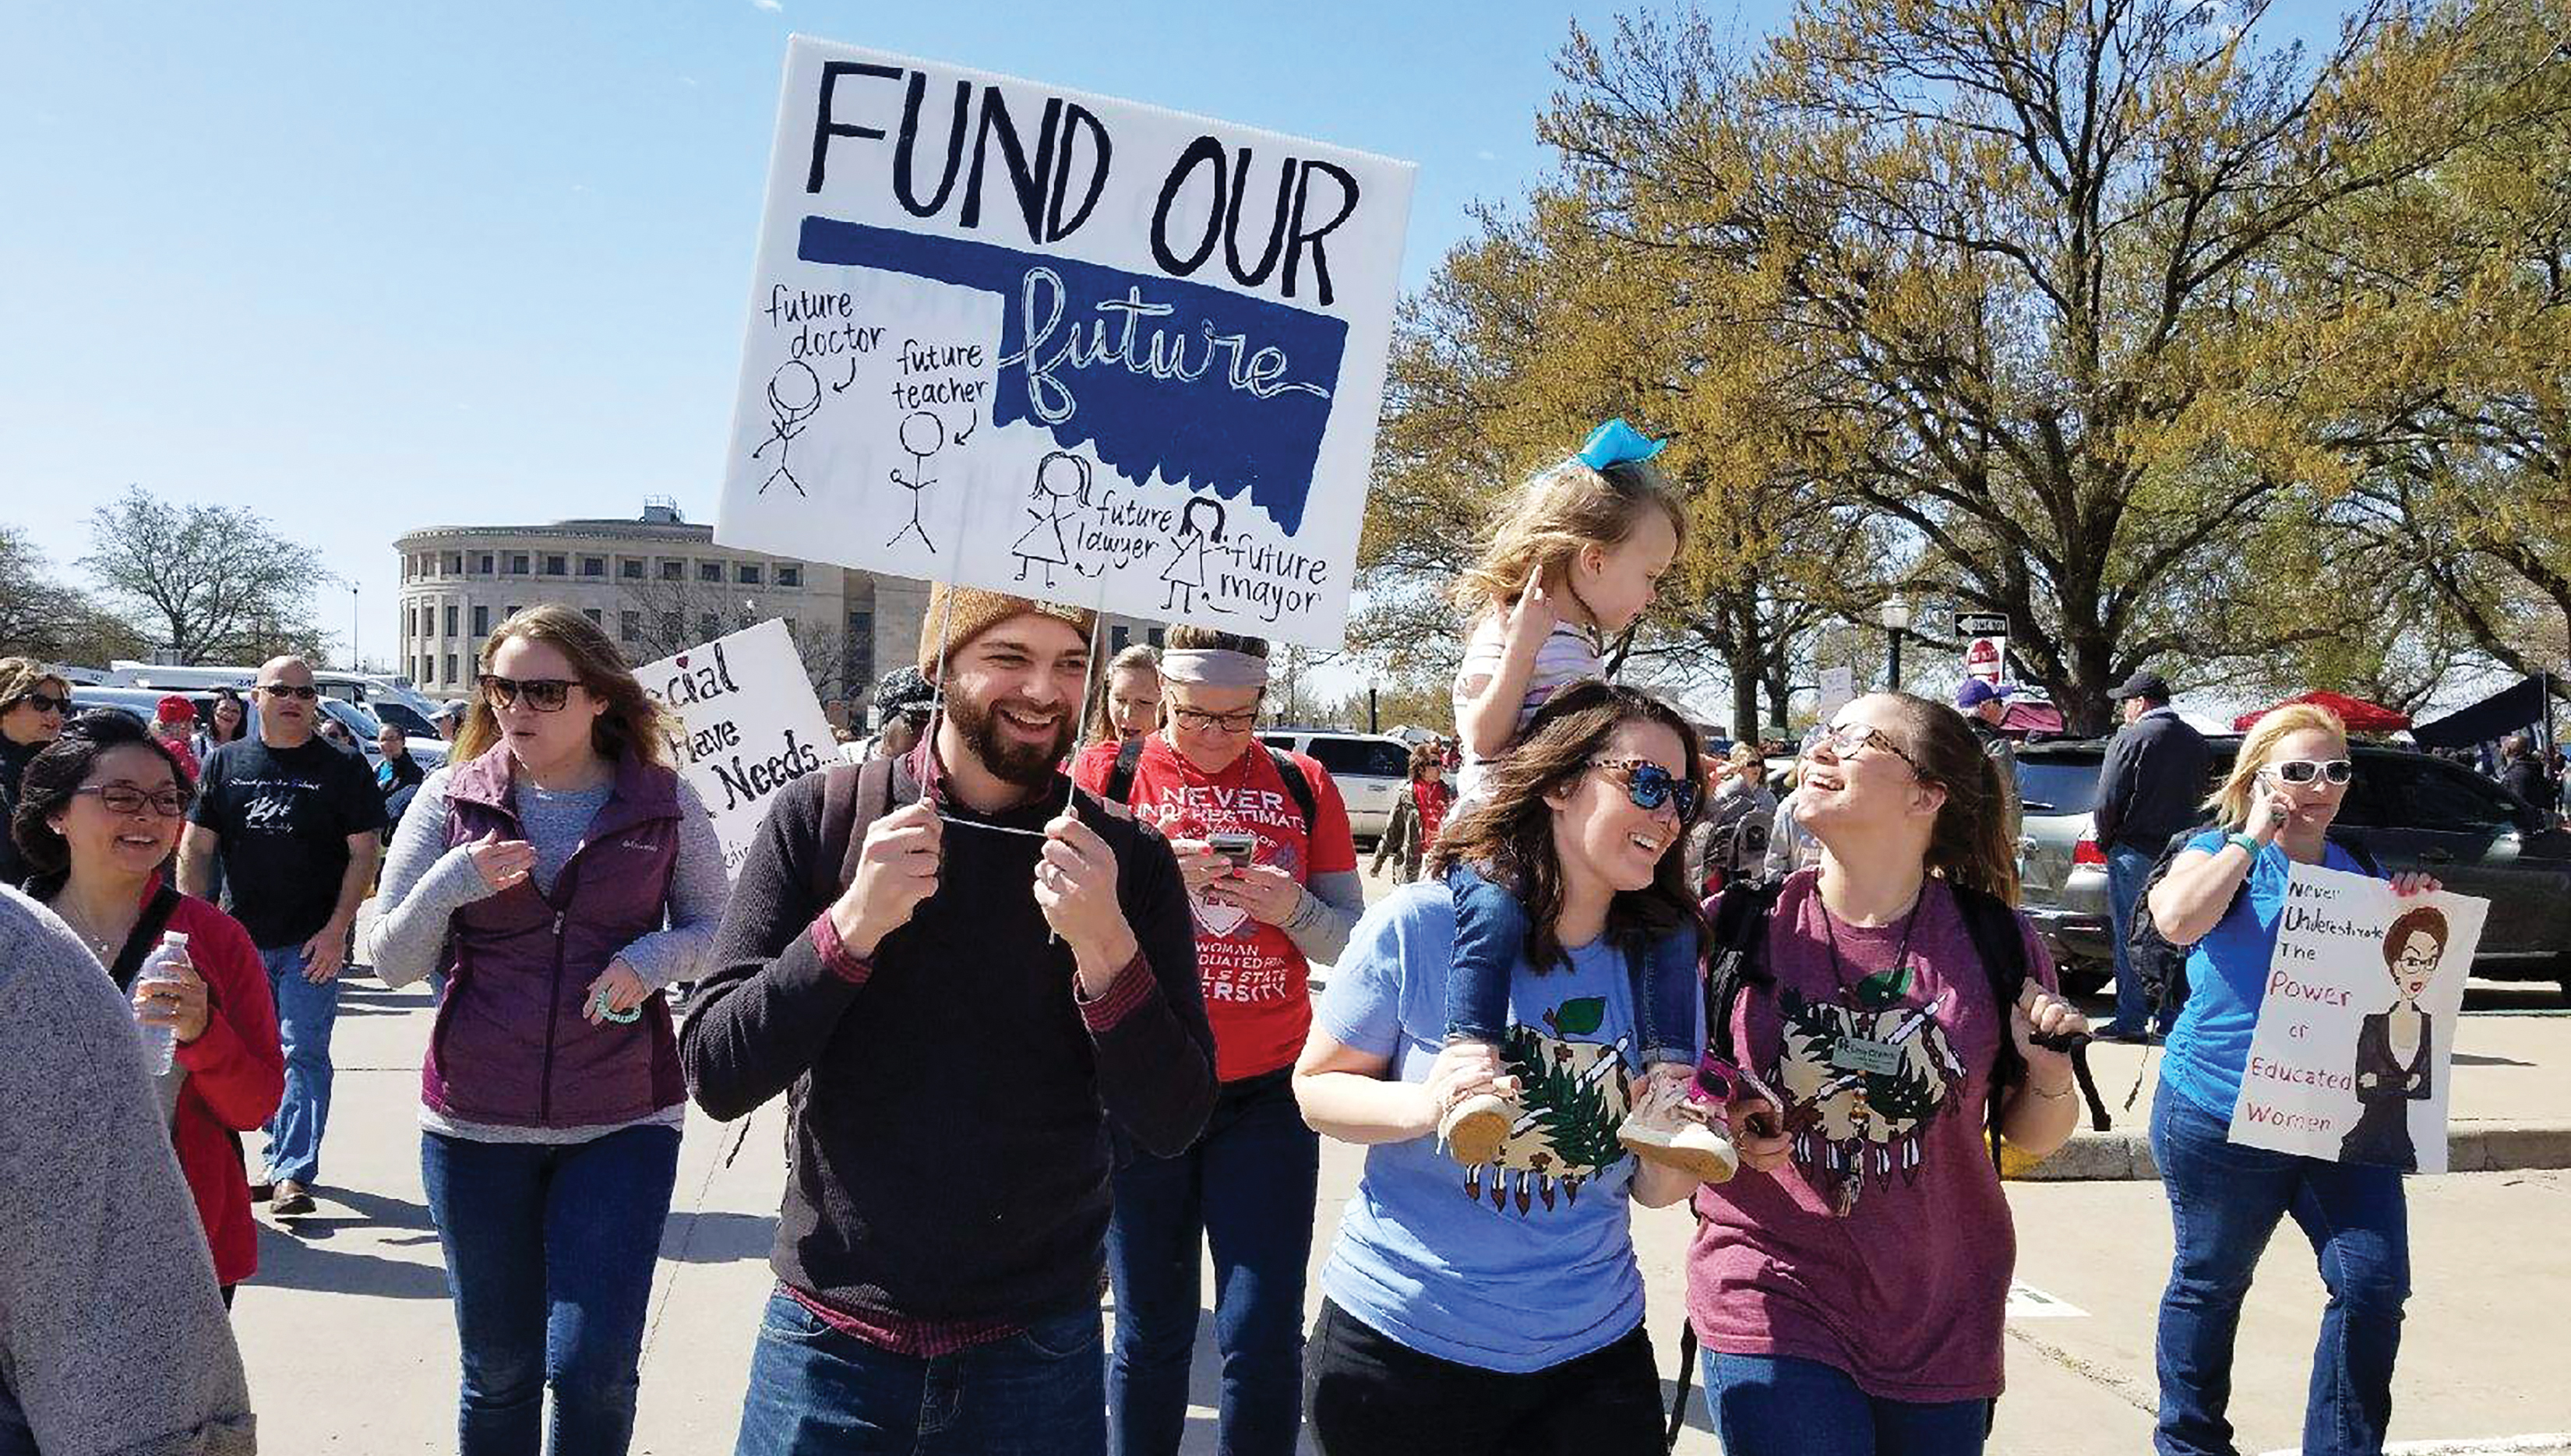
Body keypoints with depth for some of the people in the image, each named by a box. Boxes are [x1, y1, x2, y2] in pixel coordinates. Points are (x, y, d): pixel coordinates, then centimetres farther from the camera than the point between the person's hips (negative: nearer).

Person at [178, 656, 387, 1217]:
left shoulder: (343, 769, -1)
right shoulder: (224, 763, 8)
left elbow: (364, 853, -4)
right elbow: (195, 848, 9)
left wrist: (336, 930, -11)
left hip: (313, 943, -4)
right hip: (240, 938, 4)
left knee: (302, 1054, -7)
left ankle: (292, 1173, -7)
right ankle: (281, 1157, 26)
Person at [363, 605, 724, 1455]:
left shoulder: (665, 802, -3)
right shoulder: (452, 796, 0)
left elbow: (717, 928, 6)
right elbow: (390, 961, 0)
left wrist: (651, 958, -15)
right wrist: (450, 882, -19)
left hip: (623, 1122, -1)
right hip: (475, 1127, 2)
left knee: (592, 1367, -5)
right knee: (497, 1374, 13)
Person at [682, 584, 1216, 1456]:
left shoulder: (1128, 860, -5)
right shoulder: (822, 817, -5)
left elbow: (1171, 1124, -9)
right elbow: (715, 1076, -8)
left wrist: (1104, 944, -24)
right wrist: (854, 922, -22)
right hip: (831, 1339, 0)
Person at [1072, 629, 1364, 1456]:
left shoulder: (1302, 786, 5)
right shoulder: (1109, 773, 0)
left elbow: (1349, 937, 5)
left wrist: (1292, 906, -15)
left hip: (1268, 1094, 1)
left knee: (1265, 1338, 0)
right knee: (1151, 1332, 9)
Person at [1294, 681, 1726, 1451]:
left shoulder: (1660, 961, -3)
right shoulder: (1421, 926, -15)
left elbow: (1649, 1188, 3)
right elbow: (1316, 1086, -6)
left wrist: (1683, 1155, -19)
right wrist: (1422, 1107, -25)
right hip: (1400, 1340, -3)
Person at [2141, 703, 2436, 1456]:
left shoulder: (2361, 870, 11)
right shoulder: (2220, 852, -2)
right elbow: (2178, 919, -23)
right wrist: (2253, 837, -14)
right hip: (2221, 1117, -4)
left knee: (2375, 1282, -6)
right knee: (2209, 1285, 11)